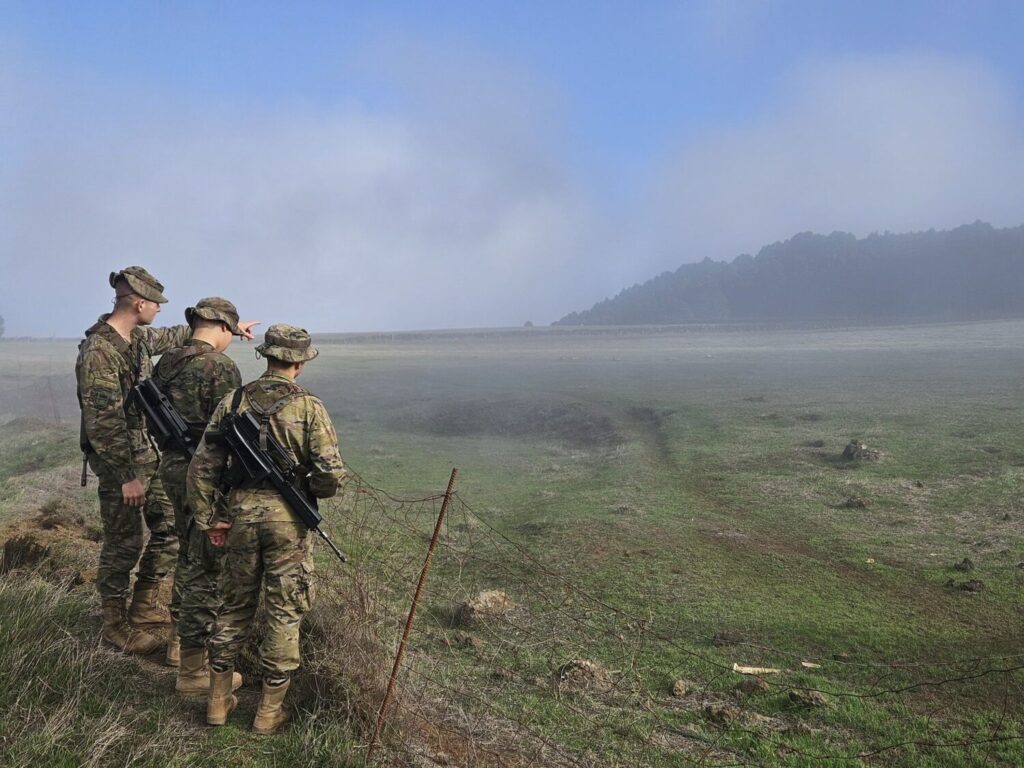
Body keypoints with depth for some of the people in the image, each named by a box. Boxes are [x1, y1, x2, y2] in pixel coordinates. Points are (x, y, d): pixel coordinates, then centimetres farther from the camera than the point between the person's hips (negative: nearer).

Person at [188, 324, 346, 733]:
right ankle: (269, 711, 17)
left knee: (235, 607, 19)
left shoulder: (234, 401, 1)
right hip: (288, 519, -3)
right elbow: (331, 472, -14)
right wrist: (311, 488, 7)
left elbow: (202, 465, 0)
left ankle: (219, 700, 27)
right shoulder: (309, 407, -10)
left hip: (241, 515, 4)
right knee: (283, 615, 9)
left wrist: (209, 519, 7)